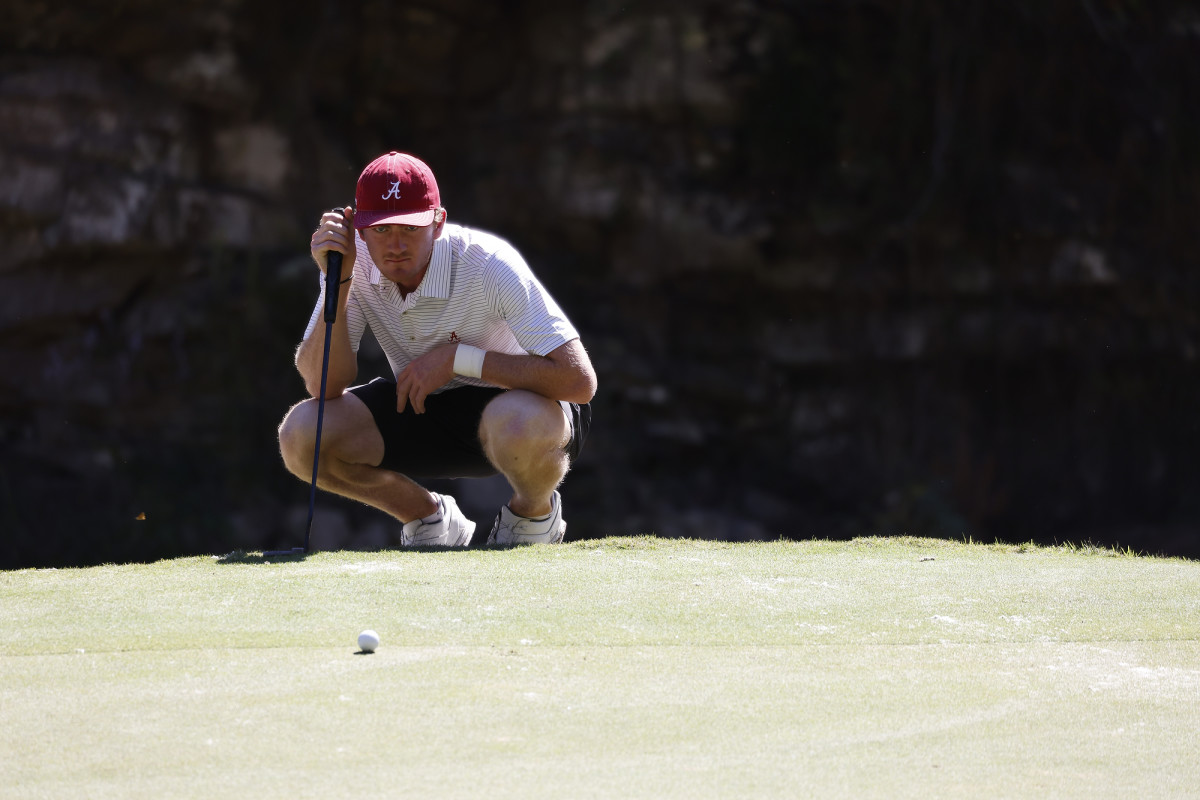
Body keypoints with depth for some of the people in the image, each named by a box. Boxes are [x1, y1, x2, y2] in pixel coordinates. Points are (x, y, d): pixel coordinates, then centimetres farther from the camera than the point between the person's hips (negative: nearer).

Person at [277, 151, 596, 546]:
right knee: (300, 435, -20)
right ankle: (427, 515, 6)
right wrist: (338, 280, -32)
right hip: (422, 409, 4)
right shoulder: (357, 262, -16)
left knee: (520, 425, -42)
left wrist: (457, 358, -31)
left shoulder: (489, 266, -29)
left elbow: (579, 380, -33)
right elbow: (323, 386, -21)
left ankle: (534, 510, -4)